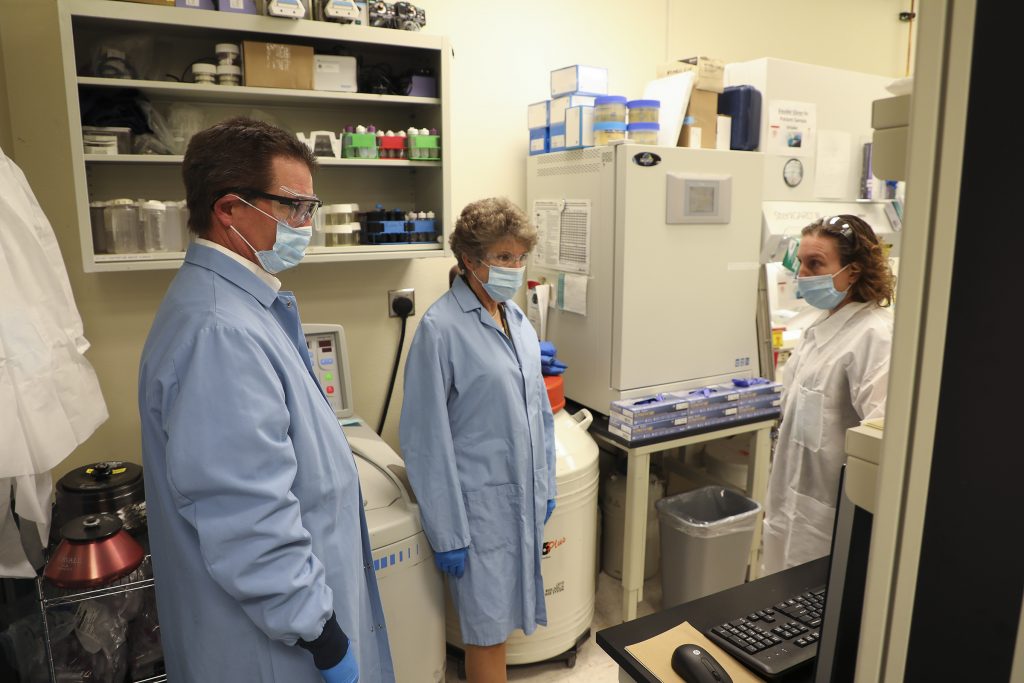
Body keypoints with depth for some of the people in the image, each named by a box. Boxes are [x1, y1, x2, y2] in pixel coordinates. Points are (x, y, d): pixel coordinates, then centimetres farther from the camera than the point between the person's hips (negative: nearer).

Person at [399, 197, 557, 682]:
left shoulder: (518, 319, 5)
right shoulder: (441, 327, -16)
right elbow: (427, 438, -16)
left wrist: (546, 487, 14)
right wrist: (447, 532, -14)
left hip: (525, 499, 7)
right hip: (480, 504, -6)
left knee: (505, 616, 20)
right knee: (488, 629, 9)